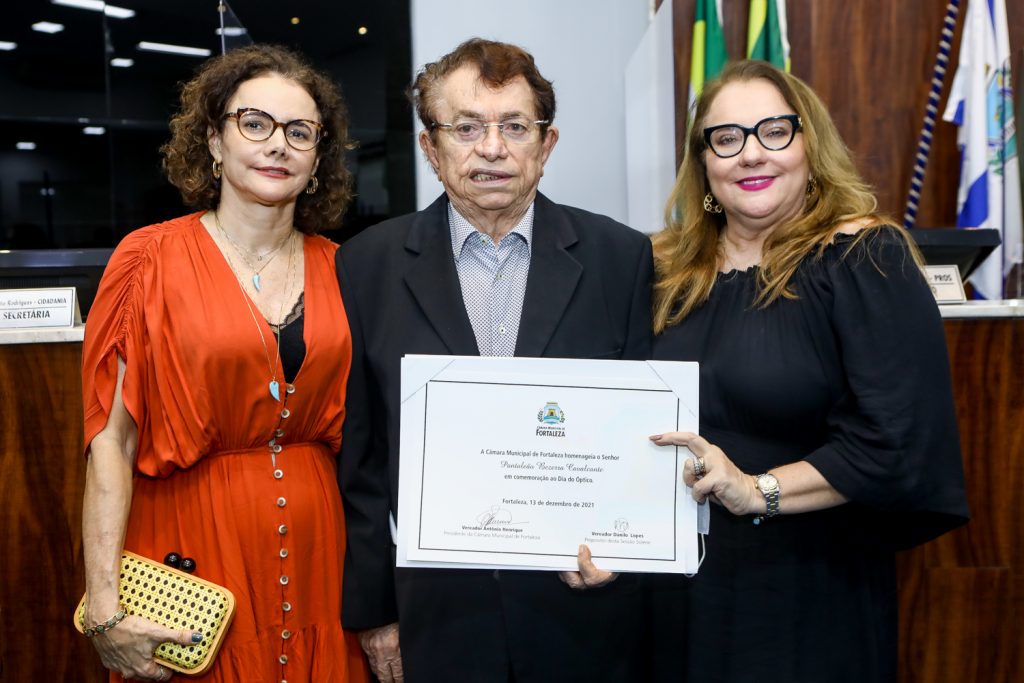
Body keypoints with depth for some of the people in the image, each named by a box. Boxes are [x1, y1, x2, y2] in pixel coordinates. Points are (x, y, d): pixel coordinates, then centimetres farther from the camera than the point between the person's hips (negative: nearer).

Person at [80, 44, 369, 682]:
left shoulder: (334, 267, 3)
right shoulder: (152, 259, -7)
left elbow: (351, 429, 8)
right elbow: (111, 439, -10)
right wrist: (105, 607, -14)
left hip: (318, 540, 3)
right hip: (194, 539, -3)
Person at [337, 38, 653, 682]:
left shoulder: (622, 256, -3)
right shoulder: (370, 264, -2)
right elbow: (359, 453, 0)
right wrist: (374, 610, 1)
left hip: (585, 612, 0)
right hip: (436, 615, 0)